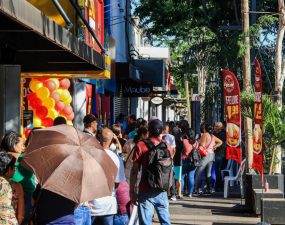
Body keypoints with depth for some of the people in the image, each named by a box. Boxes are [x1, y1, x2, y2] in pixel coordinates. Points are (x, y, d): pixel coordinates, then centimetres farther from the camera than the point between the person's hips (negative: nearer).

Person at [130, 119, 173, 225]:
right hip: (162, 192, 3)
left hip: (146, 192, -3)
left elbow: (135, 170, -7)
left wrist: (132, 190, -1)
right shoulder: (167, 147, 3)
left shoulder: (141, 146, -6)